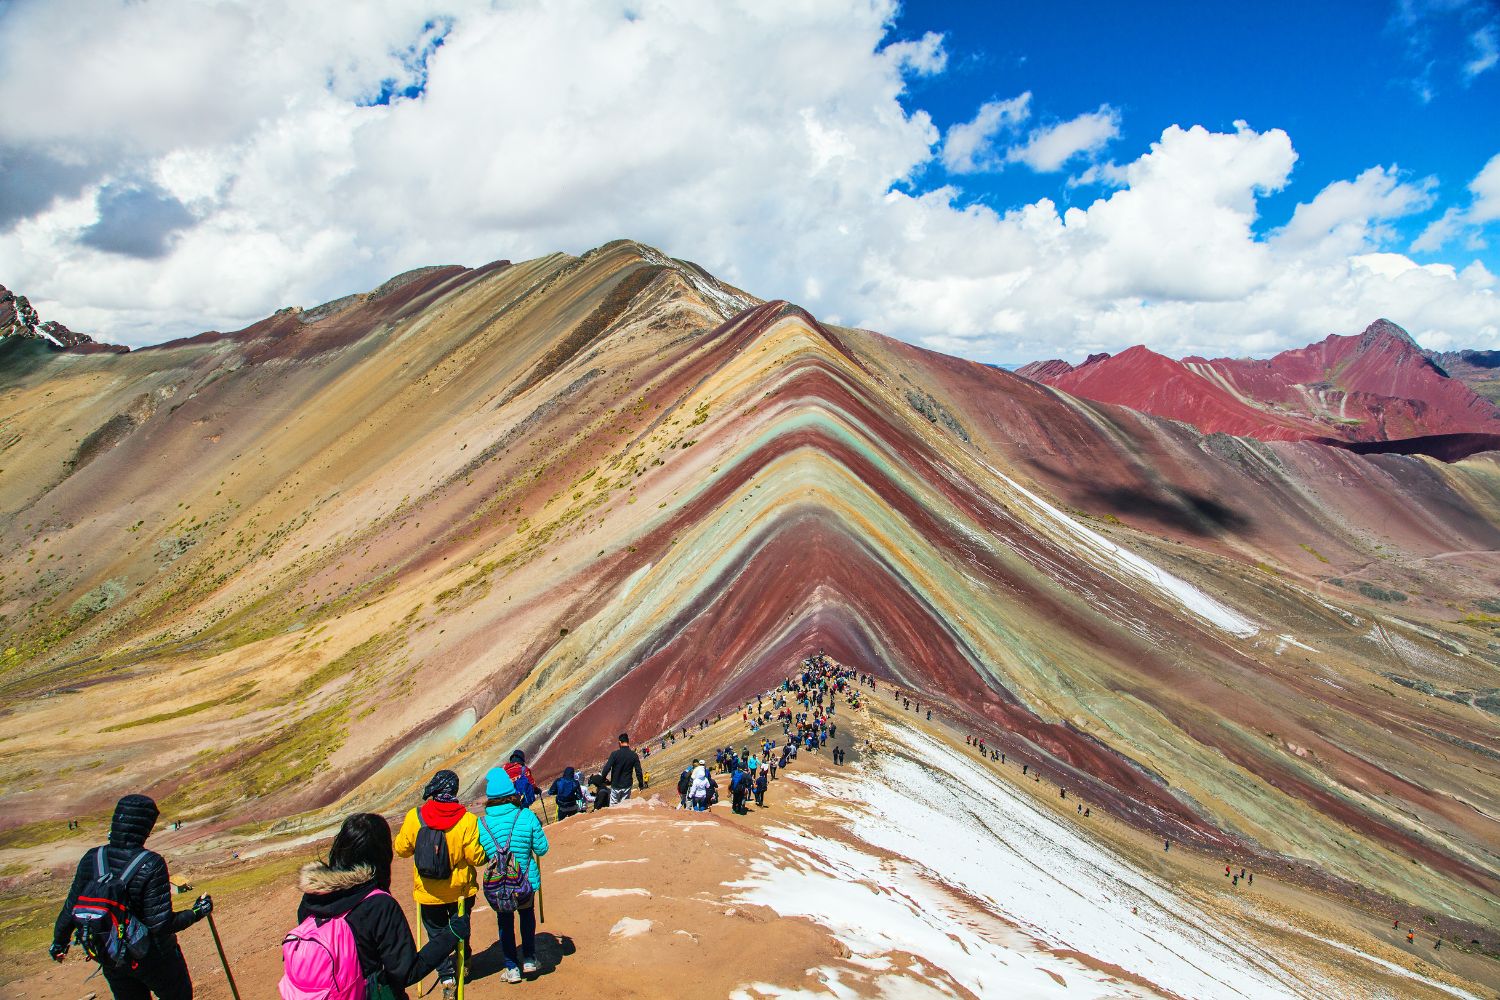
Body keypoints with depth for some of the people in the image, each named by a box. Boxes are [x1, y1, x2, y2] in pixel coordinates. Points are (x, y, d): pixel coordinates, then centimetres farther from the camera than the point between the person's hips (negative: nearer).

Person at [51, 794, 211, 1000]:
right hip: (152, 956, -5)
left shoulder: (91, 859, -12)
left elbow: (72, 909, 0)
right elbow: (161, 924, -25)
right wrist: (196, 913, -9)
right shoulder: (151, 864, -26)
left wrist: (59, 943, 18)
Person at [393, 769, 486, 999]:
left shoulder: (414, 817, -15)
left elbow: (401, 849, -1)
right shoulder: (467, 820, -20)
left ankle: (447, 977, 7)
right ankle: (462, 963, 44)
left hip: (428, 892, -1)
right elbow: (477, 857, -17)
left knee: (437, 934, 15)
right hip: (461, 890, 1)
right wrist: (486, 850, 4)